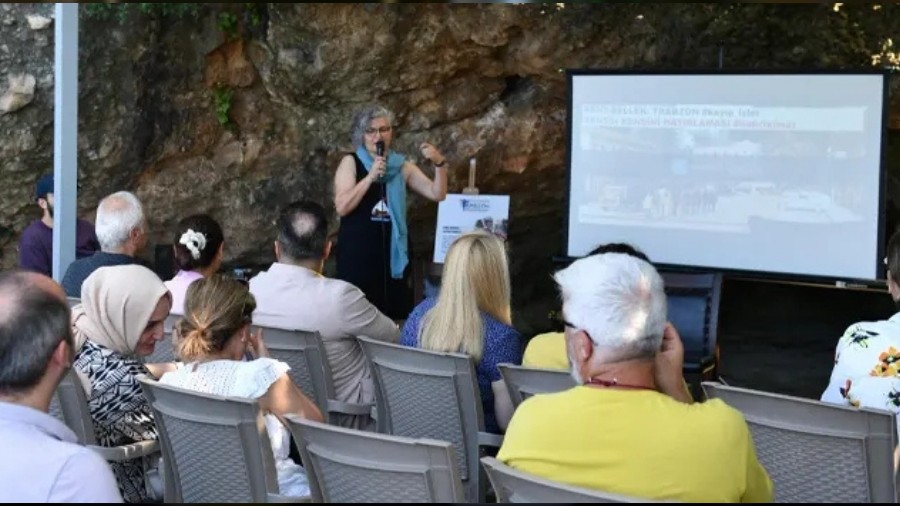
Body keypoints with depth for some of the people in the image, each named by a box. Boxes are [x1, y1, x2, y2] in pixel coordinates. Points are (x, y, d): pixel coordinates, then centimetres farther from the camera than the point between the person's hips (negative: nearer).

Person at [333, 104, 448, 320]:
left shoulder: (401, 166, 9)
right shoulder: (351, 162, 2)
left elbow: (437, 194, 3)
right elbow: (342, 207, -10)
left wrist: (439, 163, -12)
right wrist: (370, 177, -15)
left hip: (392, 252, 3)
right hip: (357, 253, -3)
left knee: (394, 316, 0)